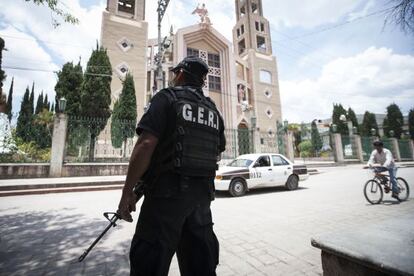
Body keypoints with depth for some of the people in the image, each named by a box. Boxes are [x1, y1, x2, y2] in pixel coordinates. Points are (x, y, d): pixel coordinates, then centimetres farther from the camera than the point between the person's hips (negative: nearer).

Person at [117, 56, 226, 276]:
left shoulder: (167, 97, -3)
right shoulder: (213, 111, 14)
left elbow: (146, 144, -15)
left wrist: (127, 191, -9)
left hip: (167, 192, -6)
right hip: (202, 194, 7)